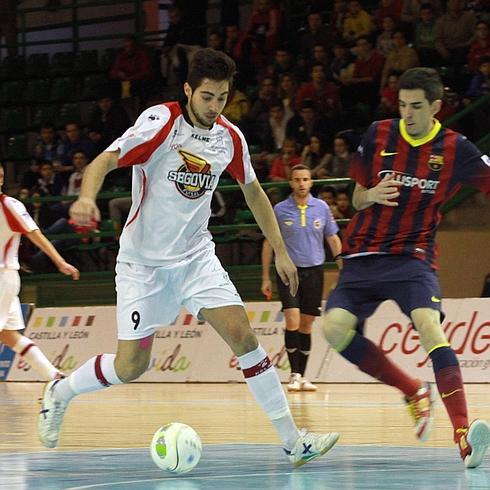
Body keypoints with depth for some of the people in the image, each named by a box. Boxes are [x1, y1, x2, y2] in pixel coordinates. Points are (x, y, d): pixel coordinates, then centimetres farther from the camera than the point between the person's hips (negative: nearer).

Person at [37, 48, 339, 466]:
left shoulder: (230, 137, 1)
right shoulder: (161, 122, -15)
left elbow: (253, 192, 16)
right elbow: (104, 162, -22)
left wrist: (280, 251, 15)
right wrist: (87, 197, -43)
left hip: (197, 257, 4)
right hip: (143, 261, -4)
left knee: (244, 337, -11)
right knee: (131, 366, -4)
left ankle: (292, 440, -8)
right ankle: (59, 394, 24)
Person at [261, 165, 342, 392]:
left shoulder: (322, 208, 3)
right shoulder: (280, 210, -1)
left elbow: (333, 240, 9)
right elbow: (269, 243, 6)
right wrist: (266, 278, 3)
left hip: (314, 271, 2)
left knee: (306, 325, 6)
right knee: (292, 321, -15)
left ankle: (301, 376, 14)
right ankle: (294, 375, -8)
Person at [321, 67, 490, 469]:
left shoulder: (455, 149, -3)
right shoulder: (378, 135, 2)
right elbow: (357, 198, 12)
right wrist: (371, 195, -11)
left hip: (412, 255, -3)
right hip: (363, 255, 3)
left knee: (428, 323, -30)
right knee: (335, 327, -19)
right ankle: (414, 391, 2)